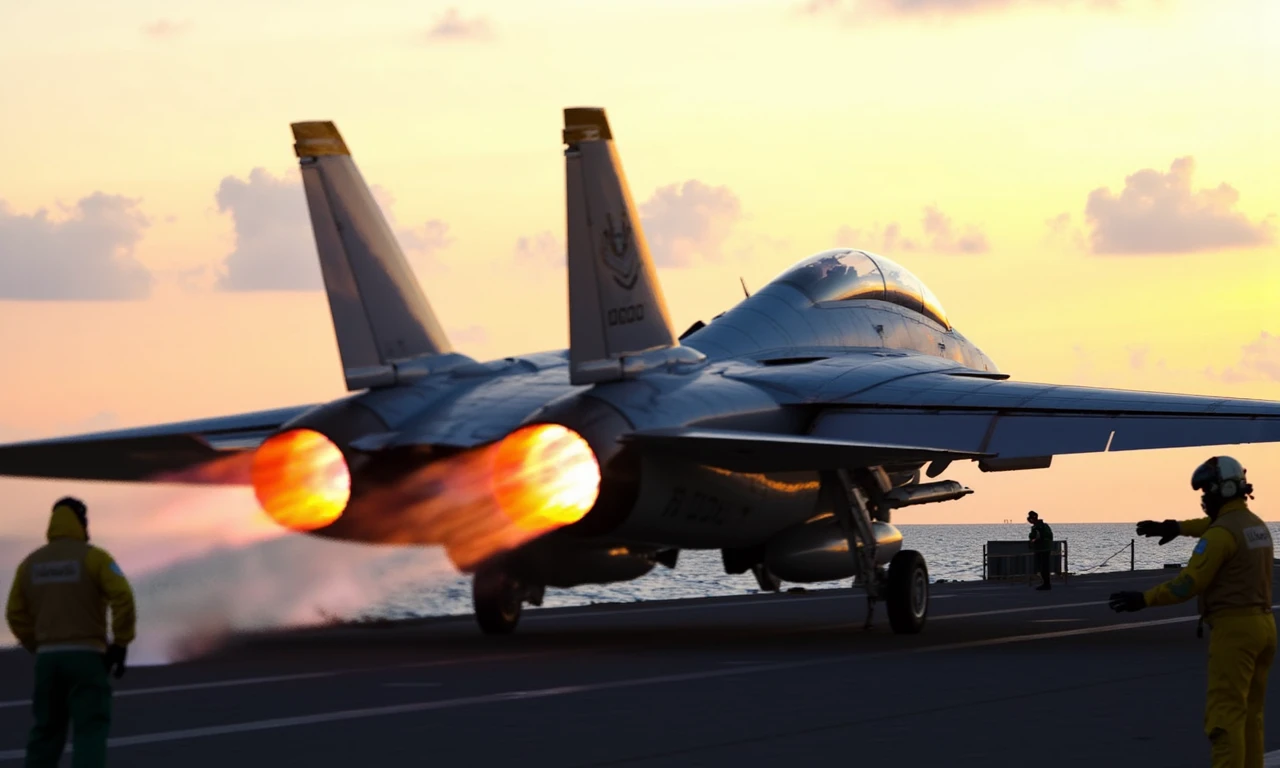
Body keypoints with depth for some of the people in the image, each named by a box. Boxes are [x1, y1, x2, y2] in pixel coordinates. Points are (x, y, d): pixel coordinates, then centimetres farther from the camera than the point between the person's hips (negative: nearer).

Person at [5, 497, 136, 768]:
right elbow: (123, 598, -15)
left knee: (46, 730, 14)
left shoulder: (31, 562, 10)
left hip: (47, 657, 5)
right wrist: (120, 644, -7)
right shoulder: (93, 557, -5)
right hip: (86, 656, -5)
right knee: (91, 729, -5)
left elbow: (16, 614, 10)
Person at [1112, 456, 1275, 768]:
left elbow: (1189, 583, -18)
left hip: (1233, 628, -9)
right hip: (1263, 625, 9)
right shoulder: (1256, 524, 15)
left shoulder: (1222, 534, -14)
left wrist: (1144, 599, -13)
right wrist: (1177, 526, 31)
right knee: (1249, 713, 14)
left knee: (1225, 714, -11)